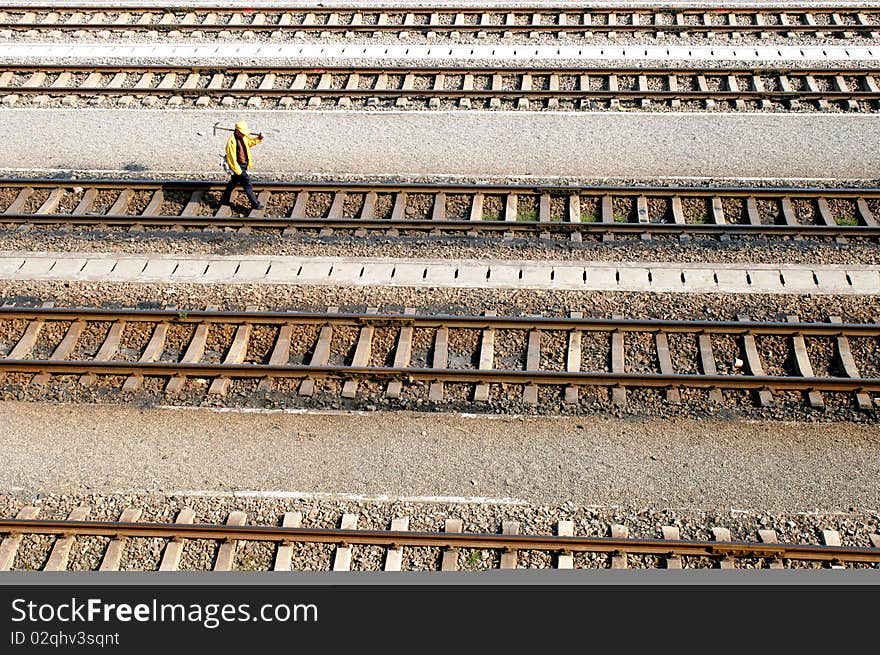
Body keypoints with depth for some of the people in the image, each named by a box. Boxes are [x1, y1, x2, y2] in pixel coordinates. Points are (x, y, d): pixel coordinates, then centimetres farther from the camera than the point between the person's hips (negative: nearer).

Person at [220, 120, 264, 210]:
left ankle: (224, 200, 36)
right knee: (247, 185, -4)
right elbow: (232, 158, -23)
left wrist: (259, 138, 1)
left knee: (234, 182, 21)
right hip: (238, 166, -9)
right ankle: (255, 204, 4)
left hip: (244, 164, 9)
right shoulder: (232, 141, -25)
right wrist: (238, 171, -21)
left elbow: (251, 141, 22)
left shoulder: (244, 137, 0)